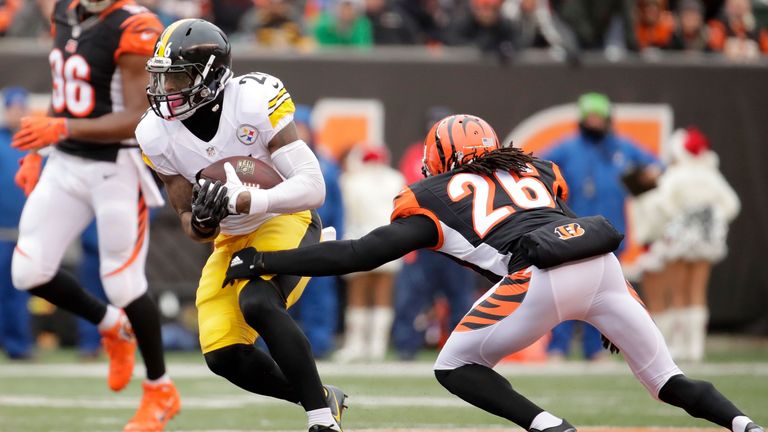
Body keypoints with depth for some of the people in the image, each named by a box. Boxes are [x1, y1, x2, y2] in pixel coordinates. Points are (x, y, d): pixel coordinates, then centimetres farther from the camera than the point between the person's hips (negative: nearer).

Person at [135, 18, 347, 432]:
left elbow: (313, 187, -28)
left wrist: (241, 201, -42)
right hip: (232, 240, 6)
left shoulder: (255, 102, -25)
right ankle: (324, 398, 15)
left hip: (285, 220, -6)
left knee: (257, 303, -32)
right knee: (224, 356, -8)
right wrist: (200, 223, -27)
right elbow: (187, 218, -1)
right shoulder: (158, 134, -11)